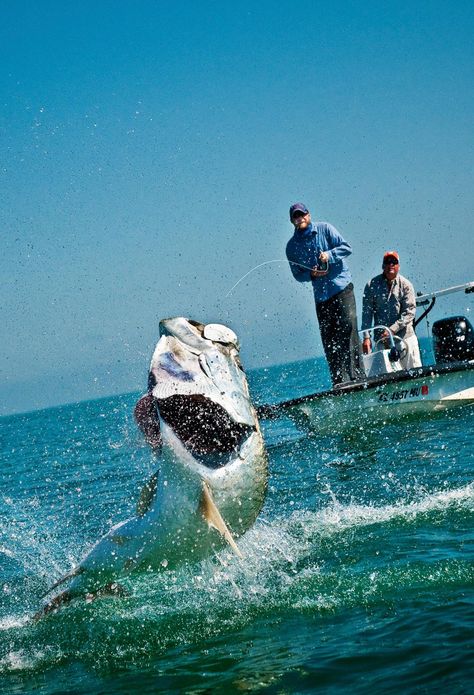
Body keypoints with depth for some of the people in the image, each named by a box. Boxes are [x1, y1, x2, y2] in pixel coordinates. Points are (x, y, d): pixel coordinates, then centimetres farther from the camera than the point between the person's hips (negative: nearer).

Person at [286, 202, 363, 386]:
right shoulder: (292, 246, 9)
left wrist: (329, 255, -18)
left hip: (342, 286, -3)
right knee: (328, 339, -1)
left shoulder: (325, 229, 3)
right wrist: (311, 274, -10)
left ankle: (357, 375, -13)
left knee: (348, 325, -15)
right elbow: (297, 274, 10)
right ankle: (339, 382, 2)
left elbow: (346, 248, 0)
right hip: (320, 294, 3)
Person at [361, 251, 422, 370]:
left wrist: (392, 329, -15)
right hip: (381, 337, 0)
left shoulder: (405, 285, 2)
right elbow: (367, 313, 1)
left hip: (404, 335, 0)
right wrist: (366, 337, -8)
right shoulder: (372, 285, 3)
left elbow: (410, 312, -5)